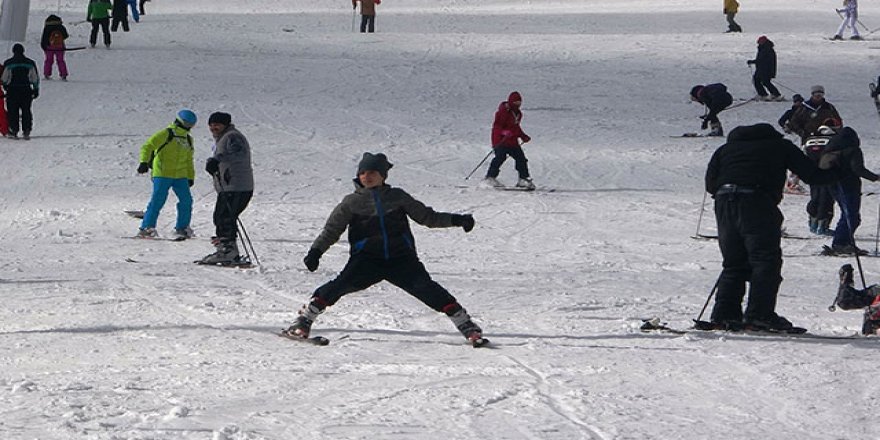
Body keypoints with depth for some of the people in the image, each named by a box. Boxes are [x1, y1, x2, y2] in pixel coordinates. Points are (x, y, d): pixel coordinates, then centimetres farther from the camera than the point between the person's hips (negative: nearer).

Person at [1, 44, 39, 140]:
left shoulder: (8, 63, -4)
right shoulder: (30, 63, 3)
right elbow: (35, 78, 6)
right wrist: (36, 89, 15)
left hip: (12, 90, -2)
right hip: (26, 90, 2)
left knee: (13, 111, 4)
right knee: (26, 111, 9)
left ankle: (13, 131, 0)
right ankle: (26, 131, 3)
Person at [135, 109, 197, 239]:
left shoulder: (188, 139, 17)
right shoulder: (166, 134, -6)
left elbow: (189, 160, 29)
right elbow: (147, 147, -12)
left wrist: (190, 177, 26)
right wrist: (144, 162, -26)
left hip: (180, 176, 7)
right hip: (162, 174, -7)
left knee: (186, 200, -1)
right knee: (158, 200, -13)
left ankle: (181, 228, 12)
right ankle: (146, 228, -9)